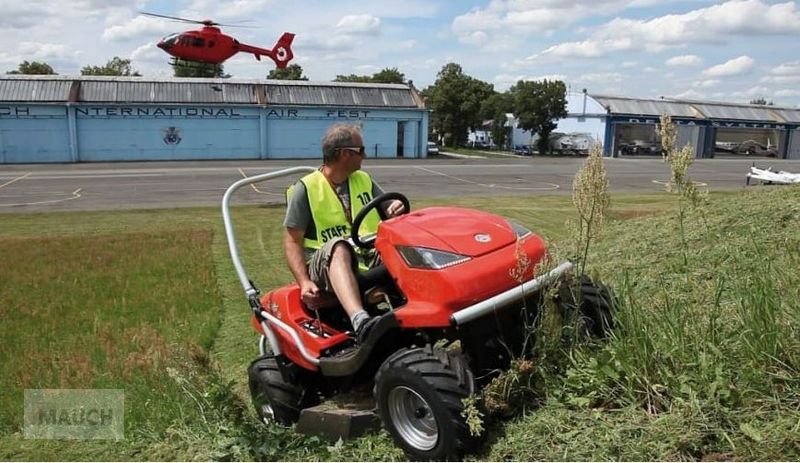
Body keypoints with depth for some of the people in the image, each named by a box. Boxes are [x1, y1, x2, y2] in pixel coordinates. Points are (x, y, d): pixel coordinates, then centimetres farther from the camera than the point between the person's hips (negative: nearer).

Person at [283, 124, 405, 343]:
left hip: (370, 261, 5)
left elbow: (390, 212, 17)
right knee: (339, 245, -39)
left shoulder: (364, 180, 16)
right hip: (327, 264, -4)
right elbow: (292, 241, -4)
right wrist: (304, 281, -19)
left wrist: (399, 209, -9)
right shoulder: (306, 188, 0)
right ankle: (360, 321, -58)